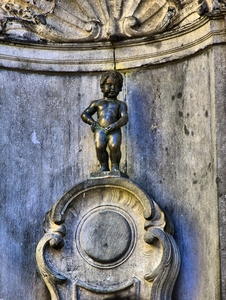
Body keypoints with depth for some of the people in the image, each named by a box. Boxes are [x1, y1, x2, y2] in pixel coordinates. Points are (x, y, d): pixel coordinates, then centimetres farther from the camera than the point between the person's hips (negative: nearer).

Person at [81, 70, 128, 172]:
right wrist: (93, 123, 1)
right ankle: (104, 166, -10)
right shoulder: (97, 103, 29)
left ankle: (115, 166, -10)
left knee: (114, 146, -31)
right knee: (99, 146, -29)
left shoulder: (120, 104, 24)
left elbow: (124, 118, 6)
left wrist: (114, 126, -14)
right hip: (100, 129, 1)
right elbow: (84, 114, 23)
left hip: (114, 130, -1)